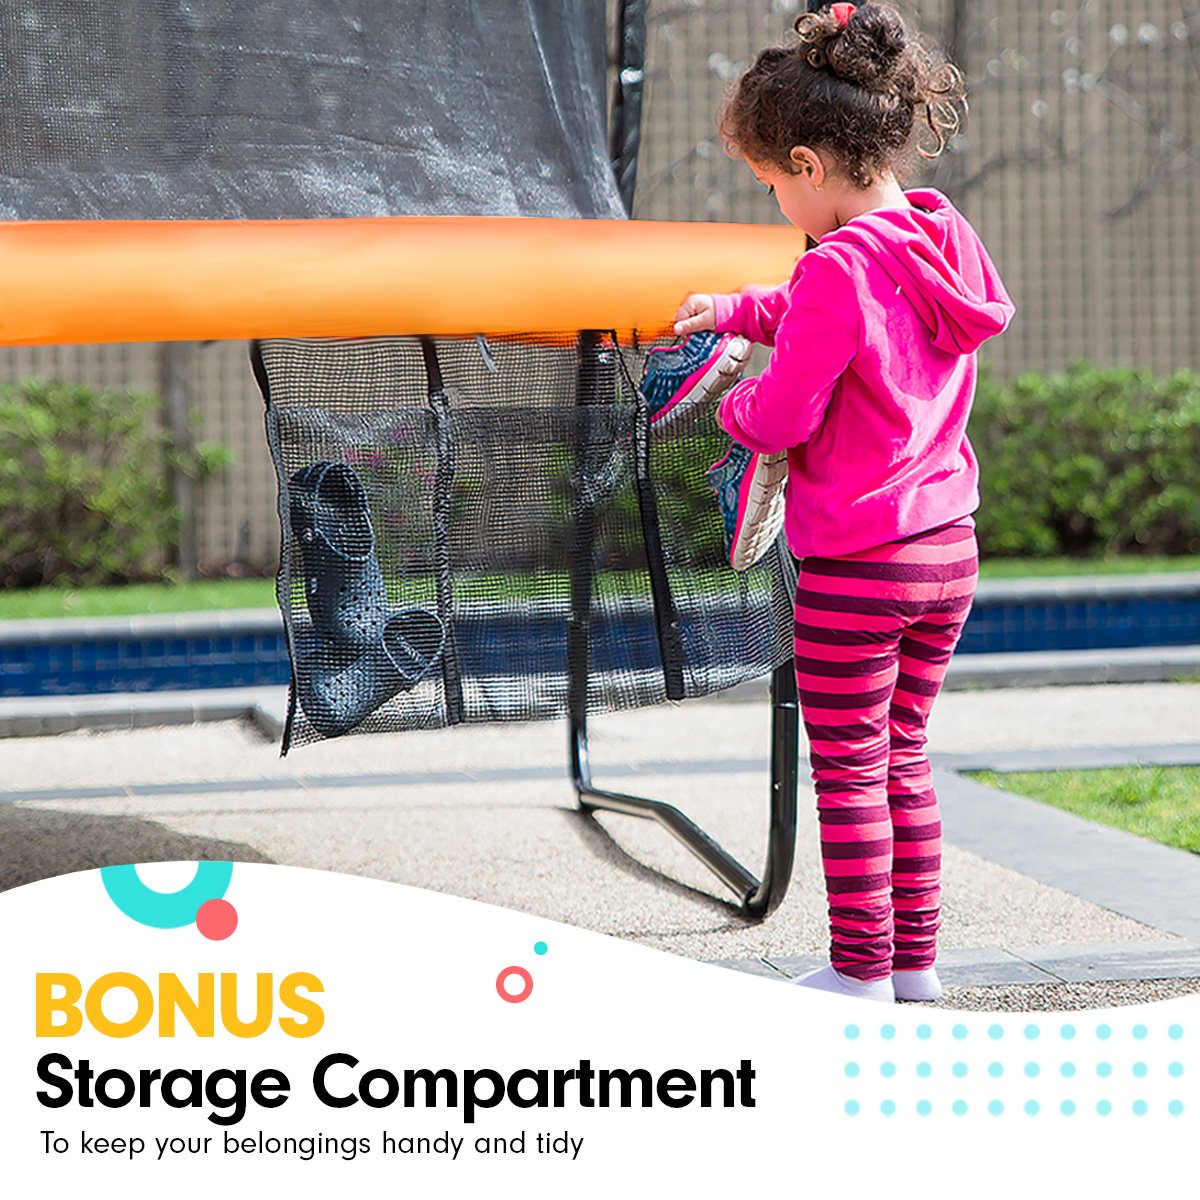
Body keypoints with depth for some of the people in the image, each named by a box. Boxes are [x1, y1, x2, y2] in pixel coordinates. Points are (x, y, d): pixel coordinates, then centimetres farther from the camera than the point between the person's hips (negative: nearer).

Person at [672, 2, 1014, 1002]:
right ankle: (916, 959, 21)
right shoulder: (947, 237, 5)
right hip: (949, 549, 8)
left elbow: (781, 418, -17)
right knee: (904, 757, 17)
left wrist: (734, 404, 4)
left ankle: (860, 968, 9)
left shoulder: (837, 270, -21)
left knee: (847, 768, 3)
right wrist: (739, 311, 20)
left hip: (855, 564, -8)